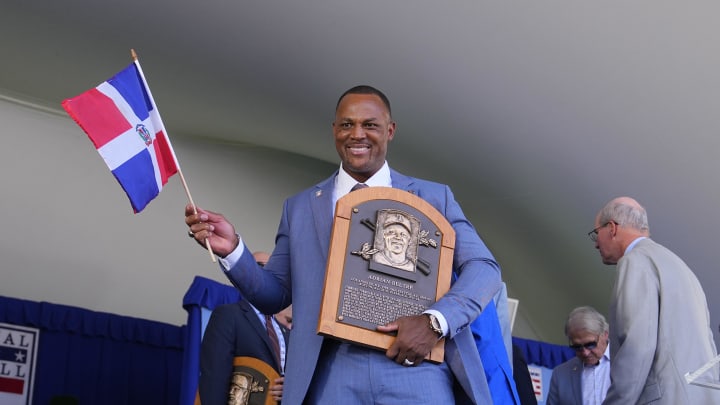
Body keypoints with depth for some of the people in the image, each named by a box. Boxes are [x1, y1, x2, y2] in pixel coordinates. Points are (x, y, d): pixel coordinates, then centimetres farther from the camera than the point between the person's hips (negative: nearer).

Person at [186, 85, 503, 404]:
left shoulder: (433, 197, 10)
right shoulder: (300, 207, 14)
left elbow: (484, 268, 4)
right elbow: (274, 296, 13)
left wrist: (435, 320, -13)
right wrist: (232, 250, -6)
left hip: (415, 369, -1)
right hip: (333, 375, 1)